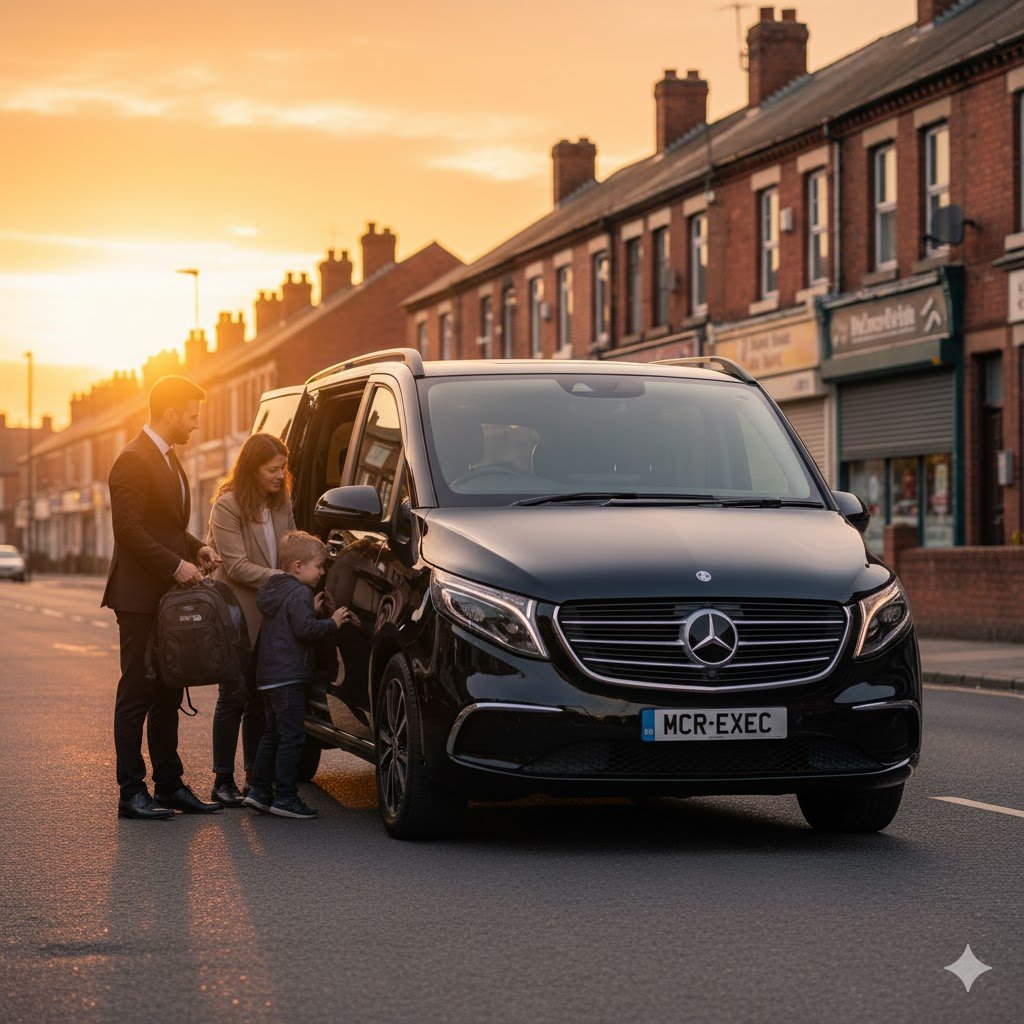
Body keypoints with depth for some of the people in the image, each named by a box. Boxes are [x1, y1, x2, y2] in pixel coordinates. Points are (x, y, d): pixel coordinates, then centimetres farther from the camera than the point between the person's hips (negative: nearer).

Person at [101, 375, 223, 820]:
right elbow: (129, 529, -19)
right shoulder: (133, 460, -13)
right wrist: (175, 565, -20)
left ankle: (169, 784, 18)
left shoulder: (168, 459, 18)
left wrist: (196, 547, 9)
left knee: (167, 695, 12)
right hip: (140, 596, -9)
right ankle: (132, 792, -1)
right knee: (136, 695, -5)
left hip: (169, 595, 9)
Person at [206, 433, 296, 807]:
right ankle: (223, 781, 5)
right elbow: (238, 567, -17)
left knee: (260, 697, 9)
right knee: (234, 697, -2)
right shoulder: (228, 506, -12)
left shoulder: (281, 502, 9)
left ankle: (255, 776, 16)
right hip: (238, 614, -6)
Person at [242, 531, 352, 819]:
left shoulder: (276, 590, 17)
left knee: (272, 735, 16)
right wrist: (333, 623, -11)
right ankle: (284, 797, -8)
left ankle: (260, 791, 17)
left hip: (269, 676, 10)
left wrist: (313, 610, 13)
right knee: (291, 737, -7)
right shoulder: (299, 594, -13)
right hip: (288, 677, -10)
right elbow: (305, 630, -21)